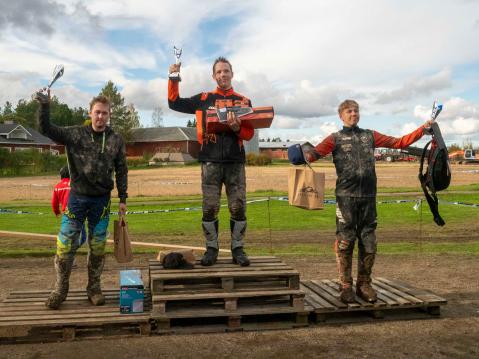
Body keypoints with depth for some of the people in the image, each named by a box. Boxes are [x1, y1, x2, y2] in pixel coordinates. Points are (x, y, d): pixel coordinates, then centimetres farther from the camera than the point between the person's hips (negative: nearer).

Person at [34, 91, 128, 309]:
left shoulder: (116, 140, 1)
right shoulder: (75, 134, -1)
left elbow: (121, 171, 5)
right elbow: (46, 130, -7)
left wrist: (123, 198, 3)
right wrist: (45, 106, -23)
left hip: (101, 200, 1)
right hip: (77, 198, -1)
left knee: (97, 246, 9)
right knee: (65, 244, 0)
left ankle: (94, 287, 25)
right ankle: (60, 289, 16)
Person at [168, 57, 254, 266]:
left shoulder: (243, 101, 11)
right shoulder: (203, 99, 12)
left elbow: (250, 133, 5)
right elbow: (174, 102, 16)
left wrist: (237, 127, -16)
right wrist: (174, 79, 5)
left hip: (235, 162, 0)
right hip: (210, 162, 0)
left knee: (238, 207, -1)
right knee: (210, 208, 0)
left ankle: (237, 249, 9)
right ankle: (211, 249, 11)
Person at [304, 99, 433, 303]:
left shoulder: (370, 136, 18)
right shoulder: (335, 138, 9)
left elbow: (399, 142, 17)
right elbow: (315, 152, -6)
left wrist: (423, 129, 9)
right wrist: (302, 156, -28)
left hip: (368, 197, 3)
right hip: (346, 196, -3)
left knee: (368, 243, 5)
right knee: (345, 242, -2)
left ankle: (364, 284, 18)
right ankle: (346, 286, 9)